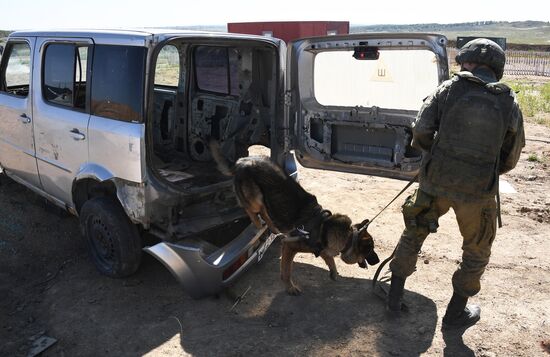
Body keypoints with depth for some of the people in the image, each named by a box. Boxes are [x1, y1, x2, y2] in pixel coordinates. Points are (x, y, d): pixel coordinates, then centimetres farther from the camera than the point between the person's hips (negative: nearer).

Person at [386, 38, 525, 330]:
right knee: (477, 251, 22)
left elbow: (420, 133, -10)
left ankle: (395, 295, 32)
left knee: (414, 233, 23)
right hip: (478, 191, 0)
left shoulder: (449, 89, -6)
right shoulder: (510, 103, -1)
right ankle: (456, 312, 31)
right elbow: (510, 159, 5)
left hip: (436, 181, 0)